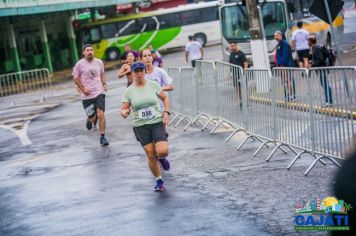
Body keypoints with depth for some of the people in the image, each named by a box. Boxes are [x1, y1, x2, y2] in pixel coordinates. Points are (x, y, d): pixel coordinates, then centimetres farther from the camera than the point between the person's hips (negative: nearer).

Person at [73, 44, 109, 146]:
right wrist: (83, 89, -8)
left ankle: (102, 137, -2)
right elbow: (75, 78, 2)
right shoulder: (80, 64, -7)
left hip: (99, 92, 1)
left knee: (101, 115, -13)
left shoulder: (99, 62, 3)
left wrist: (104, 84, 6)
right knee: (92, 118, 5)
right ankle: (90, 120, 44)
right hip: (87, 95, -1)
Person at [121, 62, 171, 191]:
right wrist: (124, 113, -23)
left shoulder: (153, 85, 1)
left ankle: (161, 158, 22)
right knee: (150, 155, -2)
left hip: (158, 122, -1)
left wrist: (166, 112, -3)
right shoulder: (129, 91, 1)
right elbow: (123, 109, 1)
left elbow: (165, 98, 11)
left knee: (162, 151, -18)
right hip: (141, 126, 1)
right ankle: (159, 181, 18)